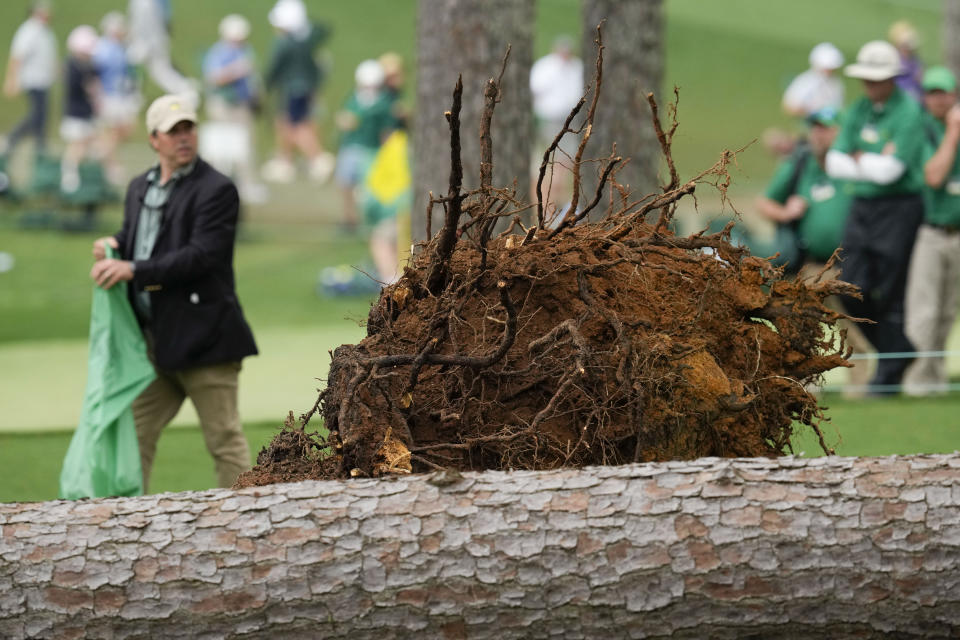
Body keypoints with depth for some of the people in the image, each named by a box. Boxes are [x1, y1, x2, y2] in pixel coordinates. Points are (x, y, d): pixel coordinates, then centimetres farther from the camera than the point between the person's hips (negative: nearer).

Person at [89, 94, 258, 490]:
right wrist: (115, 246, 0)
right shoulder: (140, 188, 14)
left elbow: (201, 256, -20)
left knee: (224, 439, -1)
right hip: (153, 338, 7)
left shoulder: (216, 190, -10)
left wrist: (134, 270, -23)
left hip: (201, 336, -7)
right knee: (134, 432, 8)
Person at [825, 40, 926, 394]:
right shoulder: (859, 110, 11)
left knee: (889, 295, -5)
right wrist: (875, 165, -8)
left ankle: (890, 372, 5)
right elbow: (835, 163, 5)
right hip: (861, 206, 7)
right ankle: (900, 352, 18)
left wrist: (859, 159, -3)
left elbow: (890, 170, -18)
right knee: (854, 292, 1)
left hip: (898, 208, -7)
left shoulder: (908, 113, -10)